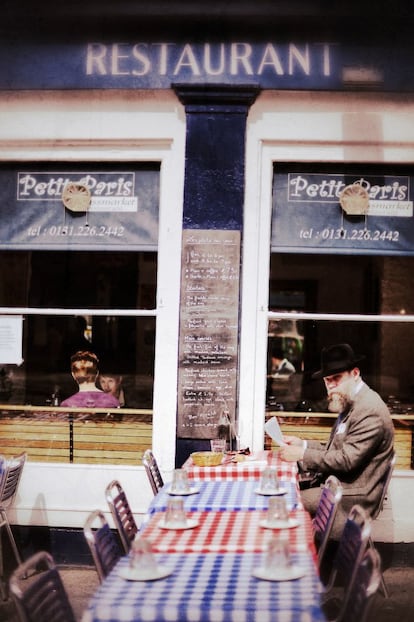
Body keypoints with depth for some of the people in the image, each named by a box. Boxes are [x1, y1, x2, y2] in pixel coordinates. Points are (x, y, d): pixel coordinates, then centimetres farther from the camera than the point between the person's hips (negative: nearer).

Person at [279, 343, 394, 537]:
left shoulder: (370, 410, -19)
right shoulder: (350, 404, 14)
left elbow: (347, 459, -22)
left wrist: (302, 454, -16)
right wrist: (302, 444, 4)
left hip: (352, 496, -10)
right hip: (334, 483, 10)